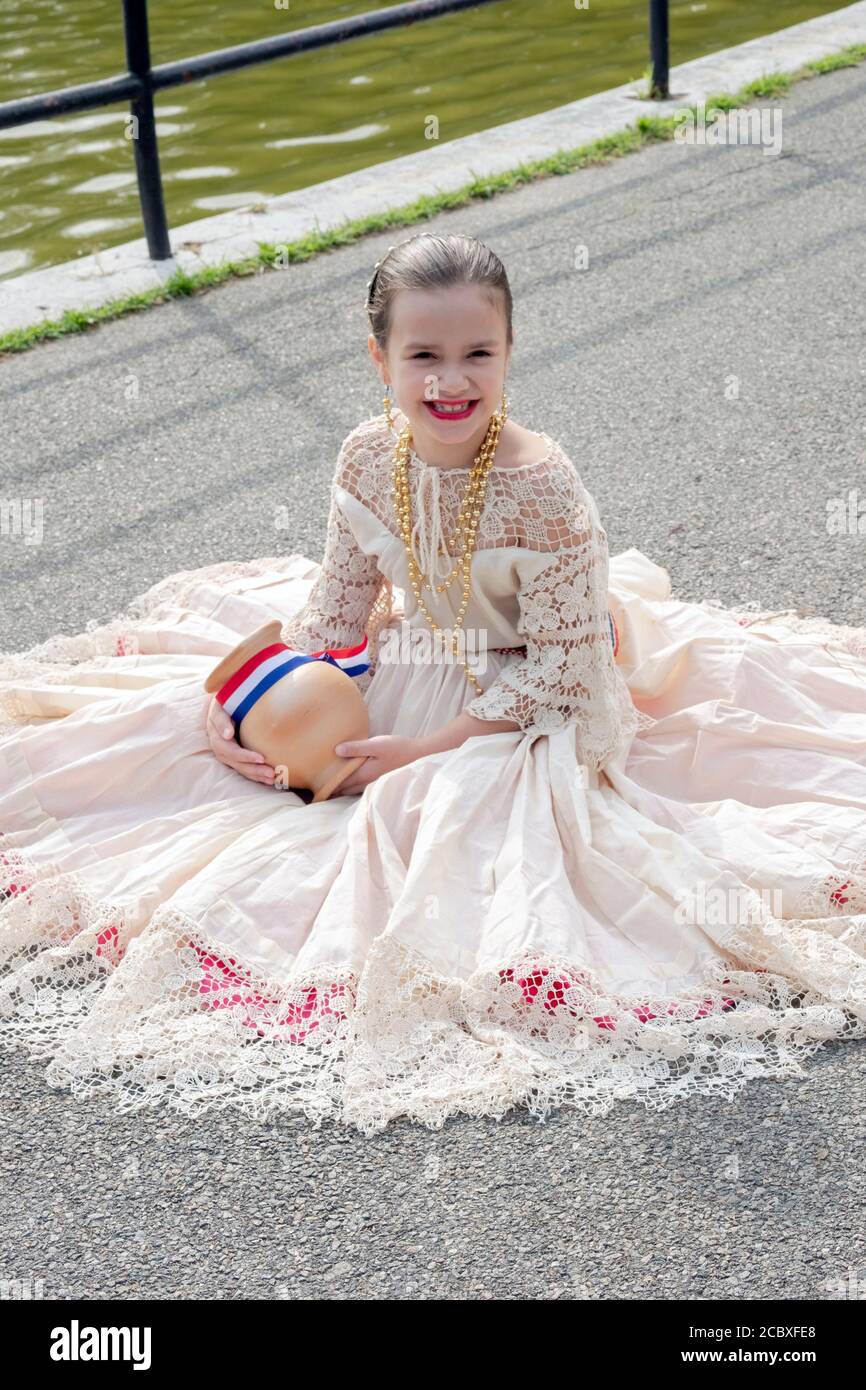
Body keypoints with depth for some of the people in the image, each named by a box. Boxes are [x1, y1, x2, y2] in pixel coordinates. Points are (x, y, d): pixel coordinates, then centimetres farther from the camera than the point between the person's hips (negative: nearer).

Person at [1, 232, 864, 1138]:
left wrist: (432, 746, -23)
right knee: (206, 723, -2)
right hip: (405, 675, 6)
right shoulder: (369, 457, -11)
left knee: (446, 808, -32)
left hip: (519, 706, -5)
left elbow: (562, 663, -21)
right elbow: (337, 603, 2)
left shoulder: (541, 485, -27)